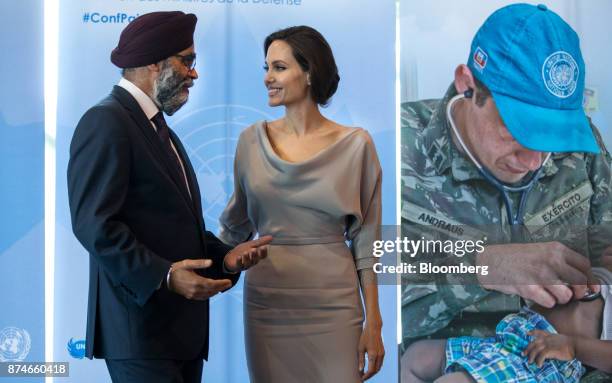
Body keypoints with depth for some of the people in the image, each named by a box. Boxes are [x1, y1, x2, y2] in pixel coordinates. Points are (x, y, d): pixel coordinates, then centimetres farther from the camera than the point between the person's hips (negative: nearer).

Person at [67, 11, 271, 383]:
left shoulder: (159, 128, 19)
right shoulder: (106, 122, -11)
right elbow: (94, 223, -20)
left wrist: (223, 256, 5)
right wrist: (163, 276, -26)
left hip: (183, 324, 9)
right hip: (140, 326, -9)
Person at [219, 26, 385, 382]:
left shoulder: (356, 144, -4)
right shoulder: (252, 140, 3)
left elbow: (365, 241, -1)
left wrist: (373, 323, -3)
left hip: (333, 303, -2)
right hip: (266, 298, 2)